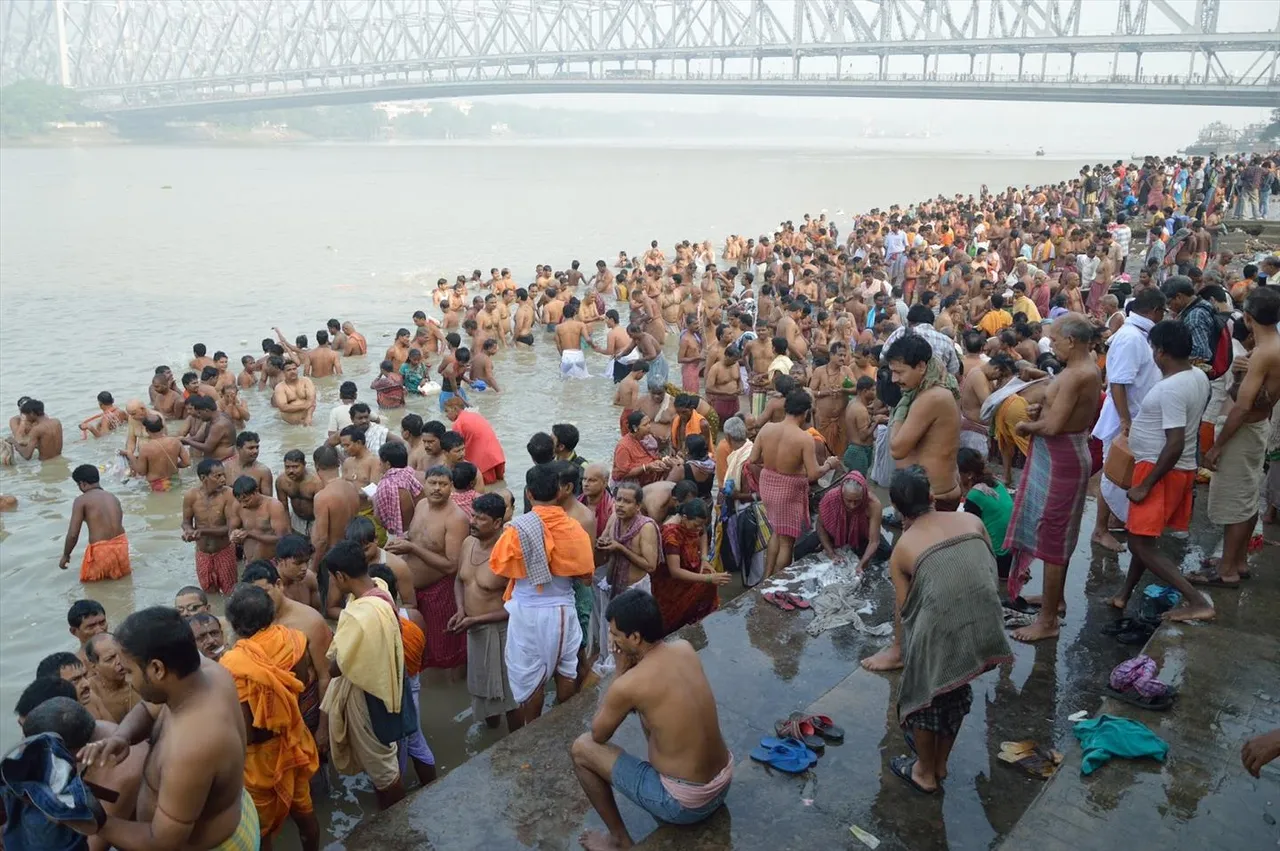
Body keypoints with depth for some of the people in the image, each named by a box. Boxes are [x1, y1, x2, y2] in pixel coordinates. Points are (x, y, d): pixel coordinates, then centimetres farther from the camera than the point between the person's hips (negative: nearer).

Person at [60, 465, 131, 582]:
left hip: (100, 551, -5)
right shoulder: (112, 496, 12)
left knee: (89, 577, 21)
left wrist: (65, 555, 9)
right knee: (120, 572, 32)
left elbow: (73, 534, -7)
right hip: (121, 546, 5)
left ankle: (101, 574, 0)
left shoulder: (81, 500, -4)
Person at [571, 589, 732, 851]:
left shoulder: (628, 684, -23)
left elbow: (598, 735, -2)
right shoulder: (686, 649, -3)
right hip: (724, 783, 7)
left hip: (685, 804, -7)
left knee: (581, 748, 5)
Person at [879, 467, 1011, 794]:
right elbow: (992, 569, 15)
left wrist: (902, 650, 21)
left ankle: (925, 774, 39)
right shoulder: (971, 521, 10)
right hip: (983, 626, 4)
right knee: (956, 691, 28)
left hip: (940, 628, -4)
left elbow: (903, 609, 6)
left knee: (924, 693, 23)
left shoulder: (902, 548, 4)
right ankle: (940, 764, 48)